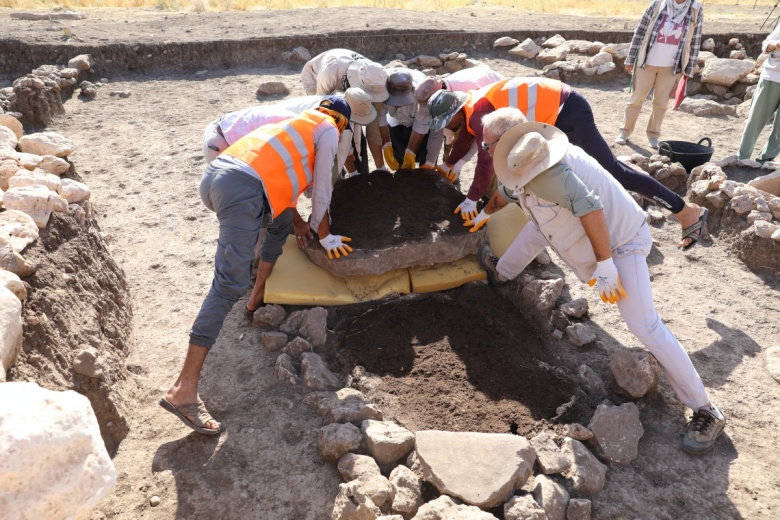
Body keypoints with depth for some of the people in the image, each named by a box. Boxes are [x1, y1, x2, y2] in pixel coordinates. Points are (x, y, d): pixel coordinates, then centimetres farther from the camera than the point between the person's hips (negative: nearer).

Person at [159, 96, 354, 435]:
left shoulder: (297, 122, 36)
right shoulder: (328, 130, 13)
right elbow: (321, 189, 11)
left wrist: (297, 222, 42)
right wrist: (324, 236, 21)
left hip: (216, 174, 10)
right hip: (242, 189, -9)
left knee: (281, 221, 33)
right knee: (230, 284, -15)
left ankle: (259, 296, 36)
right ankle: (183, 390, -18)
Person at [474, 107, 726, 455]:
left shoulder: (541, 168, -26)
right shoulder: (519, 164, 6)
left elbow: (588, 205, -34)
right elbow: (506, 191, 29)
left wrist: (604, 266, -31)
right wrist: (485, 213, 47)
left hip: (619, 241, -10)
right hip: (590, 237, 10)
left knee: (644, 326, -14)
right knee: (536, 223, 23)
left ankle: (705, 411, -3)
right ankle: (501, 273, 48)